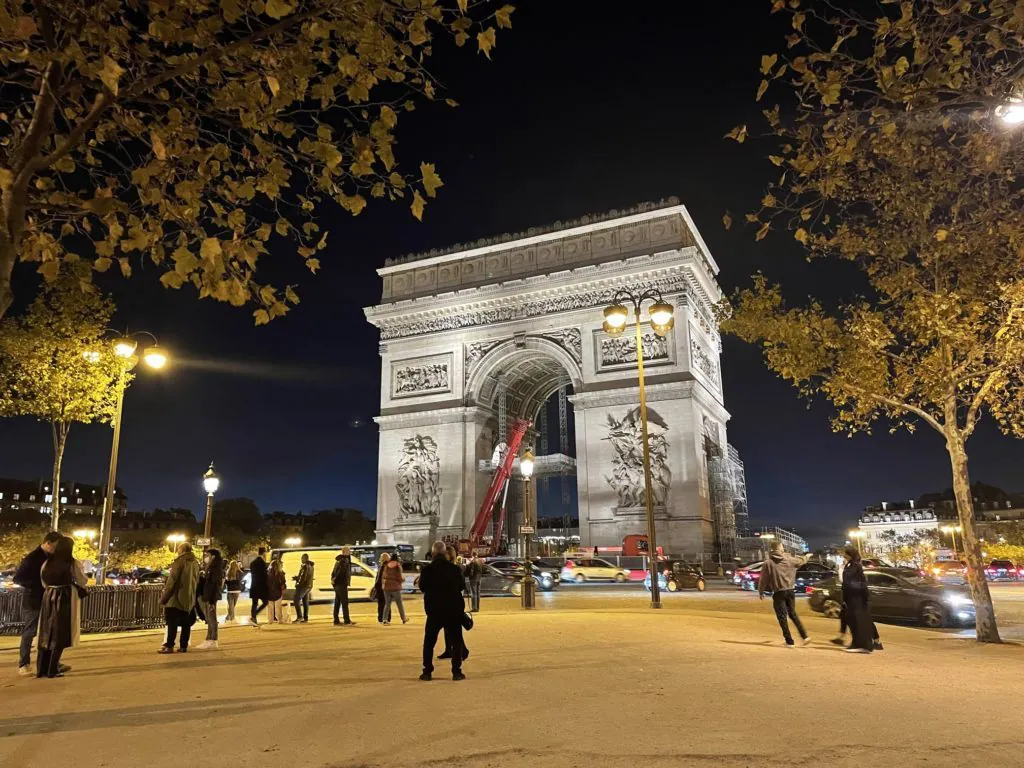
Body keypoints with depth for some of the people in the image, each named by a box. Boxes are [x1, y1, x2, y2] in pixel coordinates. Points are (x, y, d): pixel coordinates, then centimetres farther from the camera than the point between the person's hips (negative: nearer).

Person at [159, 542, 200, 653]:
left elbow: (172, 579, -13)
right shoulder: (195, 563, 13)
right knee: (186, 623, 8)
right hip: (189, 598, 7)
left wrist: (164, 596, -9)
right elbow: (196, 581, 16)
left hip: (177, 597, -7)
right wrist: (192, 593, 18)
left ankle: (169, 646, -7)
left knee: (172, 622, -4)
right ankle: (184, 646, 8)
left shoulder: (180, 561, -9)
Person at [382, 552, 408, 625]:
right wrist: (403, 578, 9)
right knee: (400, 604, 9)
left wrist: (383, 584, 17)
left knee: (387, 604, 9)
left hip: (387, 587, 3)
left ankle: (385, 619, -2)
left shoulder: (386, 565, 2)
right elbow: (400, 578, -11)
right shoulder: (398, 566, -11)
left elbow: (383, 577, 6)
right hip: (395, 587, -3)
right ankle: (404, 619, 18)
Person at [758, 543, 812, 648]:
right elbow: (800, 561, 20)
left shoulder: (768, 563, -10)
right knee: (793, 614, 21)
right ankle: (804, 636, 17)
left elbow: (763, 578, -6)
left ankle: (789, 641, 8)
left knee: (782, 617, 6)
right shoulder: (788, 559, -1)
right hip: (790, 591, 4)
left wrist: (760, 592, 8)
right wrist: (807, 556, 42)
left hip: (778, 593, -4)